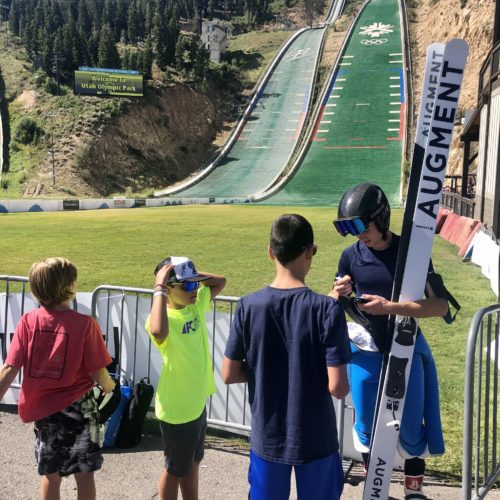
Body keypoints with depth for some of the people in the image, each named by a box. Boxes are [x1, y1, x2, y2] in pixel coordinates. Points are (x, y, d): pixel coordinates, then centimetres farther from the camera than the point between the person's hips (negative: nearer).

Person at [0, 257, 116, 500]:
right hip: (78, 406, -3)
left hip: (43, 409, 3)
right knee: (84, 474, 12)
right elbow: (98, 373, -14)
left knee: (50, 474, 20)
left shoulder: (28, 321, -9)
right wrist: (109, 386, 8)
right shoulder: (85, 324, -17)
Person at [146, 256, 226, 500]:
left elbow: (220, 282, 12)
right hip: (176, 408, -8)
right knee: (176, 469, 13)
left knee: (192, 463, 25)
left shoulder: (197, 303, -1)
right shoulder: (164, 317, -25)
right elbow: (158, 331, -49)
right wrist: (159, 287, -39)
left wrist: (195, 276, -6)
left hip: (197, 402, 8)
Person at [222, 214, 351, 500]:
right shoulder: (326, 309, -19)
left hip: (267, 439, 2)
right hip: (316, 441, -2)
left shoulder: (249, 307, -12)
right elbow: (338, 388, -20)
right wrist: (329, 378, 1)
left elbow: (229, 375, -5)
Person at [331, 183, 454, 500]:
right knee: (367, 427, 12)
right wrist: (338, 295, -18)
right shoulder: (351, 256, -5)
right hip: (365, 352, 2)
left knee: (411, 428, 9)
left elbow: (441, 305, -18)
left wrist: (390, 307, -28)